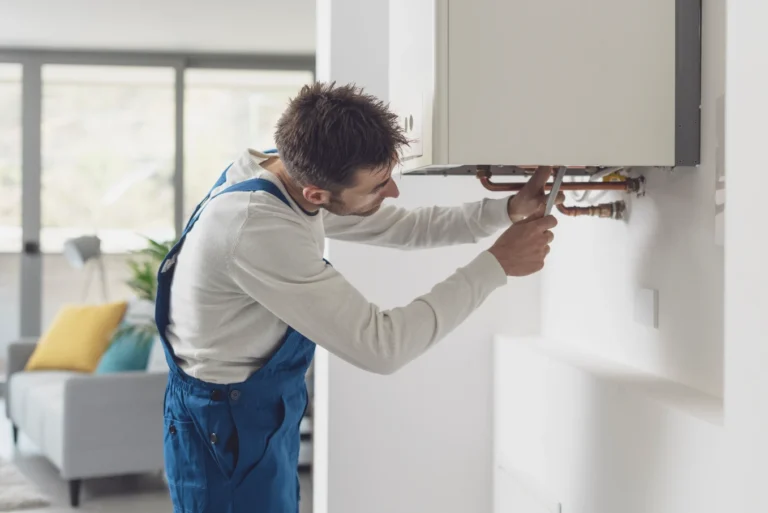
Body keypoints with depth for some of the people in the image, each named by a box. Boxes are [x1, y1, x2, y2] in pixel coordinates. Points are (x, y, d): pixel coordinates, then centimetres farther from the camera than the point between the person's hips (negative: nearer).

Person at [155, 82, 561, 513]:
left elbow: (399, 226, 7)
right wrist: (497, 264, -25)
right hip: (228, 429, -9)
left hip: (266, 413, 9)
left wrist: (507, 211, -6)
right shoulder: (257, 227, -33)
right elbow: (381, 345, -30)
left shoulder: (295, 175, -5)